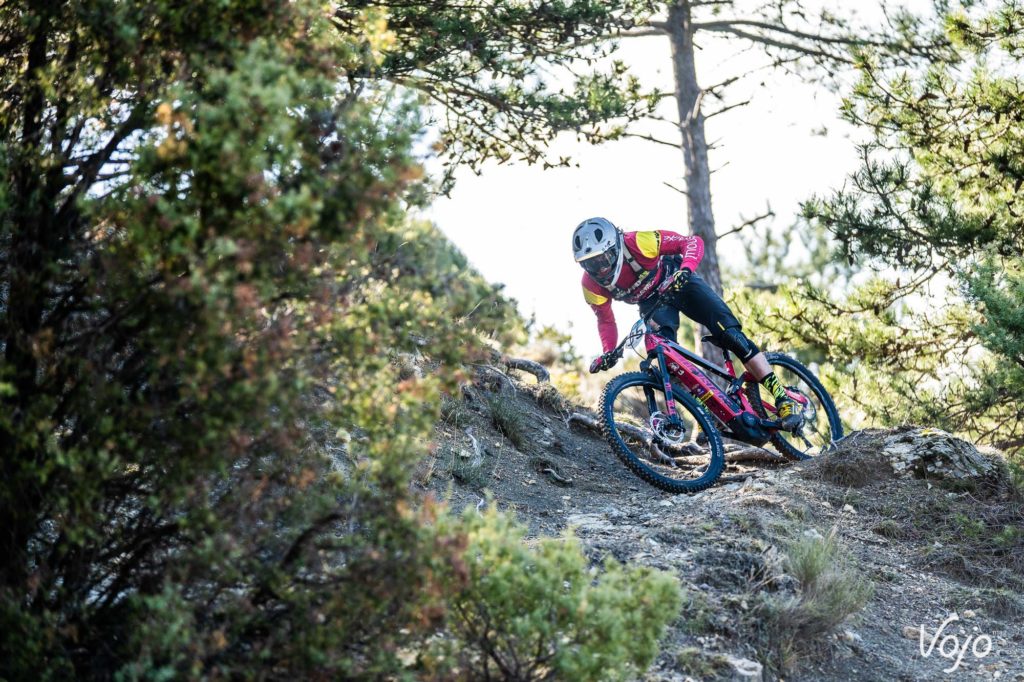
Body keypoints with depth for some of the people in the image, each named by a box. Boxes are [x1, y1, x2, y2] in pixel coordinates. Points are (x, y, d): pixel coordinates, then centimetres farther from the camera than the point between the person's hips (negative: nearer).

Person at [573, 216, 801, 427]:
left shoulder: (637, 243, -36)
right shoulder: (592, 284, -23)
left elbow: (693, 242, -32)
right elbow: (605, 320, -5)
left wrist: (685, 269, -52)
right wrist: (608, 352, -22)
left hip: (678, 282, -4)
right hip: (651, 302, 4)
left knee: (728, 331, -17)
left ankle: (782, 398, -16)